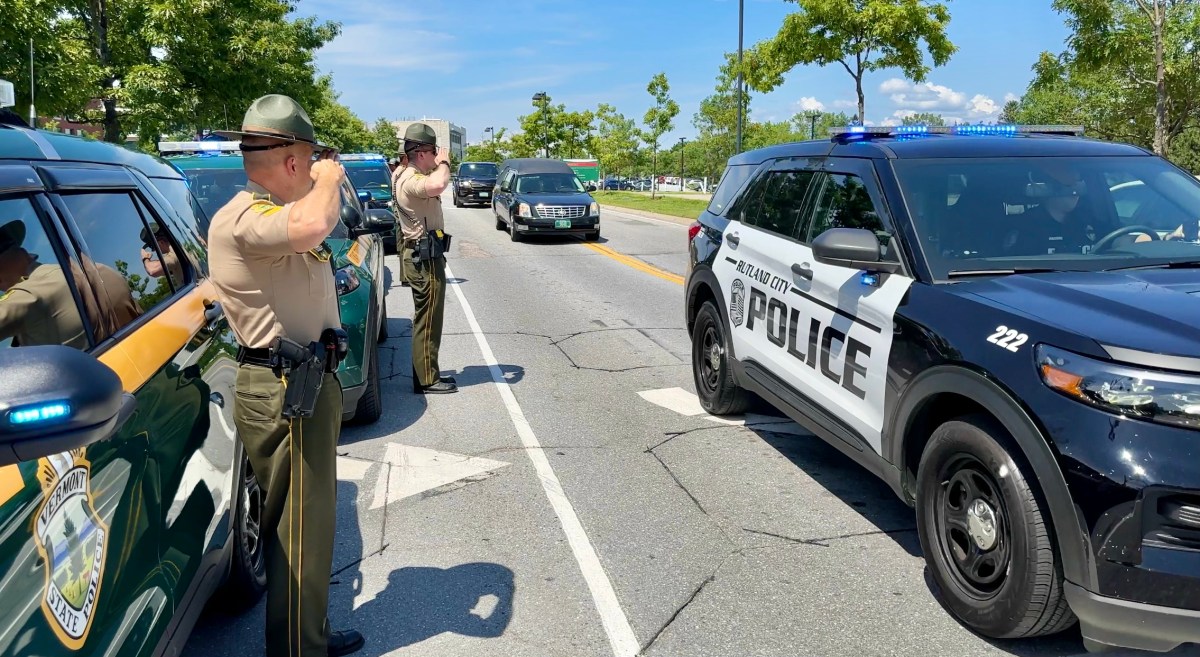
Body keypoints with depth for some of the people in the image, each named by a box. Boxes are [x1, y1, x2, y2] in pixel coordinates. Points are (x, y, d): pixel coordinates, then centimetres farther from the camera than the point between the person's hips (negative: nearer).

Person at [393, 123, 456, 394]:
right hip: (424, 259, -11)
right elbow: (437, 185, -41)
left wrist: (440, 165, 14)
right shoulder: (410, 179, -20)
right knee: (428, 321, -4)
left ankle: (427, 374, 26)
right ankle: (427, 380, 3)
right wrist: (443, 163, -21)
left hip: (422, 255, 11)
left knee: (426, 319, 16)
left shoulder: (412, 176, 13)